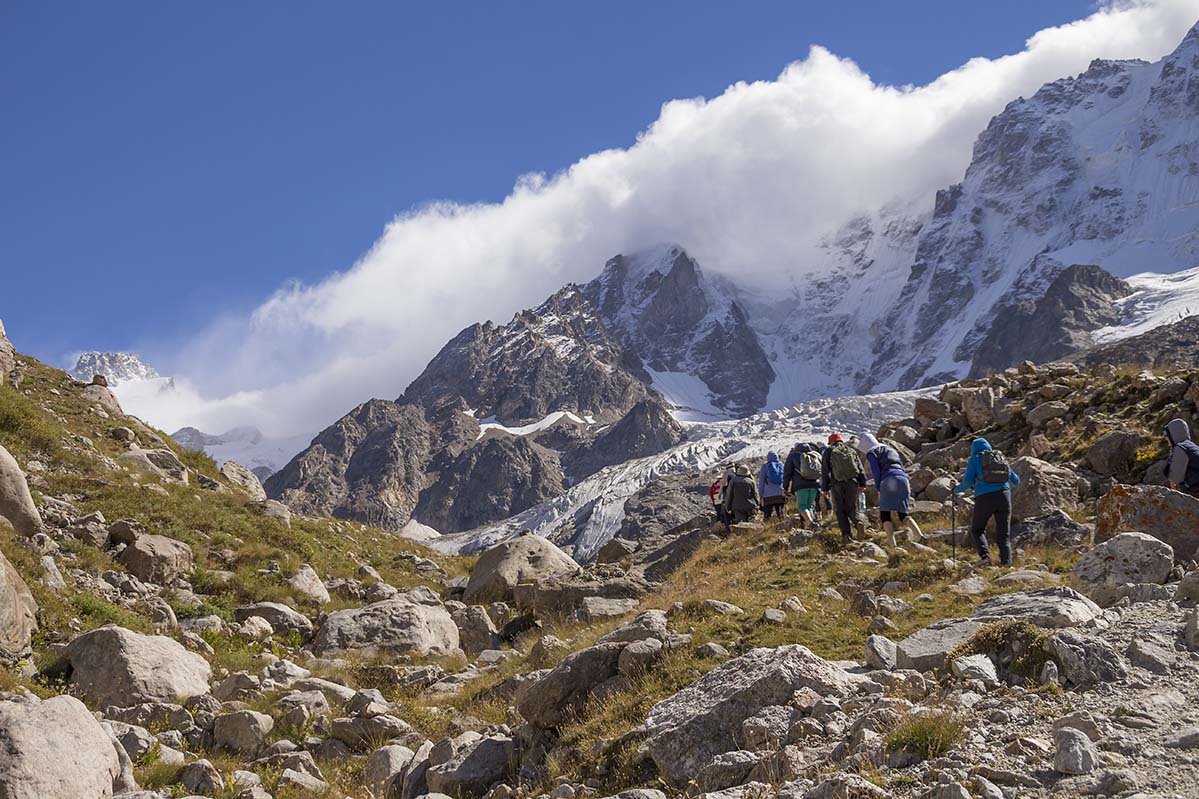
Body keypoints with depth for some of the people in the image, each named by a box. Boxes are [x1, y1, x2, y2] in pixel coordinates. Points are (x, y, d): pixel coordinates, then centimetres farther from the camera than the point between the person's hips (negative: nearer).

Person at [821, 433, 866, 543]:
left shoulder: (829, 452, 9)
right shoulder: (851, 450, 17)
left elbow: (825, 472, 5)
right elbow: (860, 468, 7)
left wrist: (826, 488, 7)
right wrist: (862, 484, 4)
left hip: (837, 484, -2)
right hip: (852, 482, 2)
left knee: (840, 511, 4)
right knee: (852, 508, 8)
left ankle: (846, 534, -8)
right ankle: (860, 522, -22)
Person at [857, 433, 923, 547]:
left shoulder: (872, 453, 10)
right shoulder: (890, 449, 32)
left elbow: (876, 472, -3)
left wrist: (879, 490, 4)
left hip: (889, 481, -6)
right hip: (903, 480, 6)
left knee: (885, 515, -3)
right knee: (903, 514, 7)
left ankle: (892, 544, -20)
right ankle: (919, 535, -17)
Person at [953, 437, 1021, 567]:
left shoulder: (975, 459, 9)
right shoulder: (1001, 458, 20)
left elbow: (967, 482, -1)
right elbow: (1016, 481, 23)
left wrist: (957, 489, 18)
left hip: (984, 498, -3)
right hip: (1003, 496, 3)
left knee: (977, 529, 18)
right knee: (1003, 534, 8)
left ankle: (985, 556, -2)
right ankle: (1006, 562, -9)